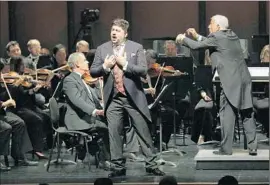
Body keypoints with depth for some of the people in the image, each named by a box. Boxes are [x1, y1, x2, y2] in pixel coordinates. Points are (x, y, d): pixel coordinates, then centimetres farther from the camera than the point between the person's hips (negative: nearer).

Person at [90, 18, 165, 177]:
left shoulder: (137, 48, 0)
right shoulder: (102, 49, 7)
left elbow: (143, 70, -9)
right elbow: (93, 72, 6)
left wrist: (124, 64, -16)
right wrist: (105, 66, -12)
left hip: (133, 97, -2)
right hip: (113, 98, 2)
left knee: (143, 131, 2)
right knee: (114, 133, 1)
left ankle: (151, 164, 9)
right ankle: (119, 167, 9)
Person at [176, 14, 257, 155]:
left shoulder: (216, 37, -5)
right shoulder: (232, 35, 18)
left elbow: (195, 46, -1)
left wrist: (183, 39, 16)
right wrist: (197, 36, 31)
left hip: (231, 81, -7)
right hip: (244, 79, 7)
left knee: (227, 114, -1)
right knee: (247, 114, 7)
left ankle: (226, 148, -1)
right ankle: (253, 147, 5)